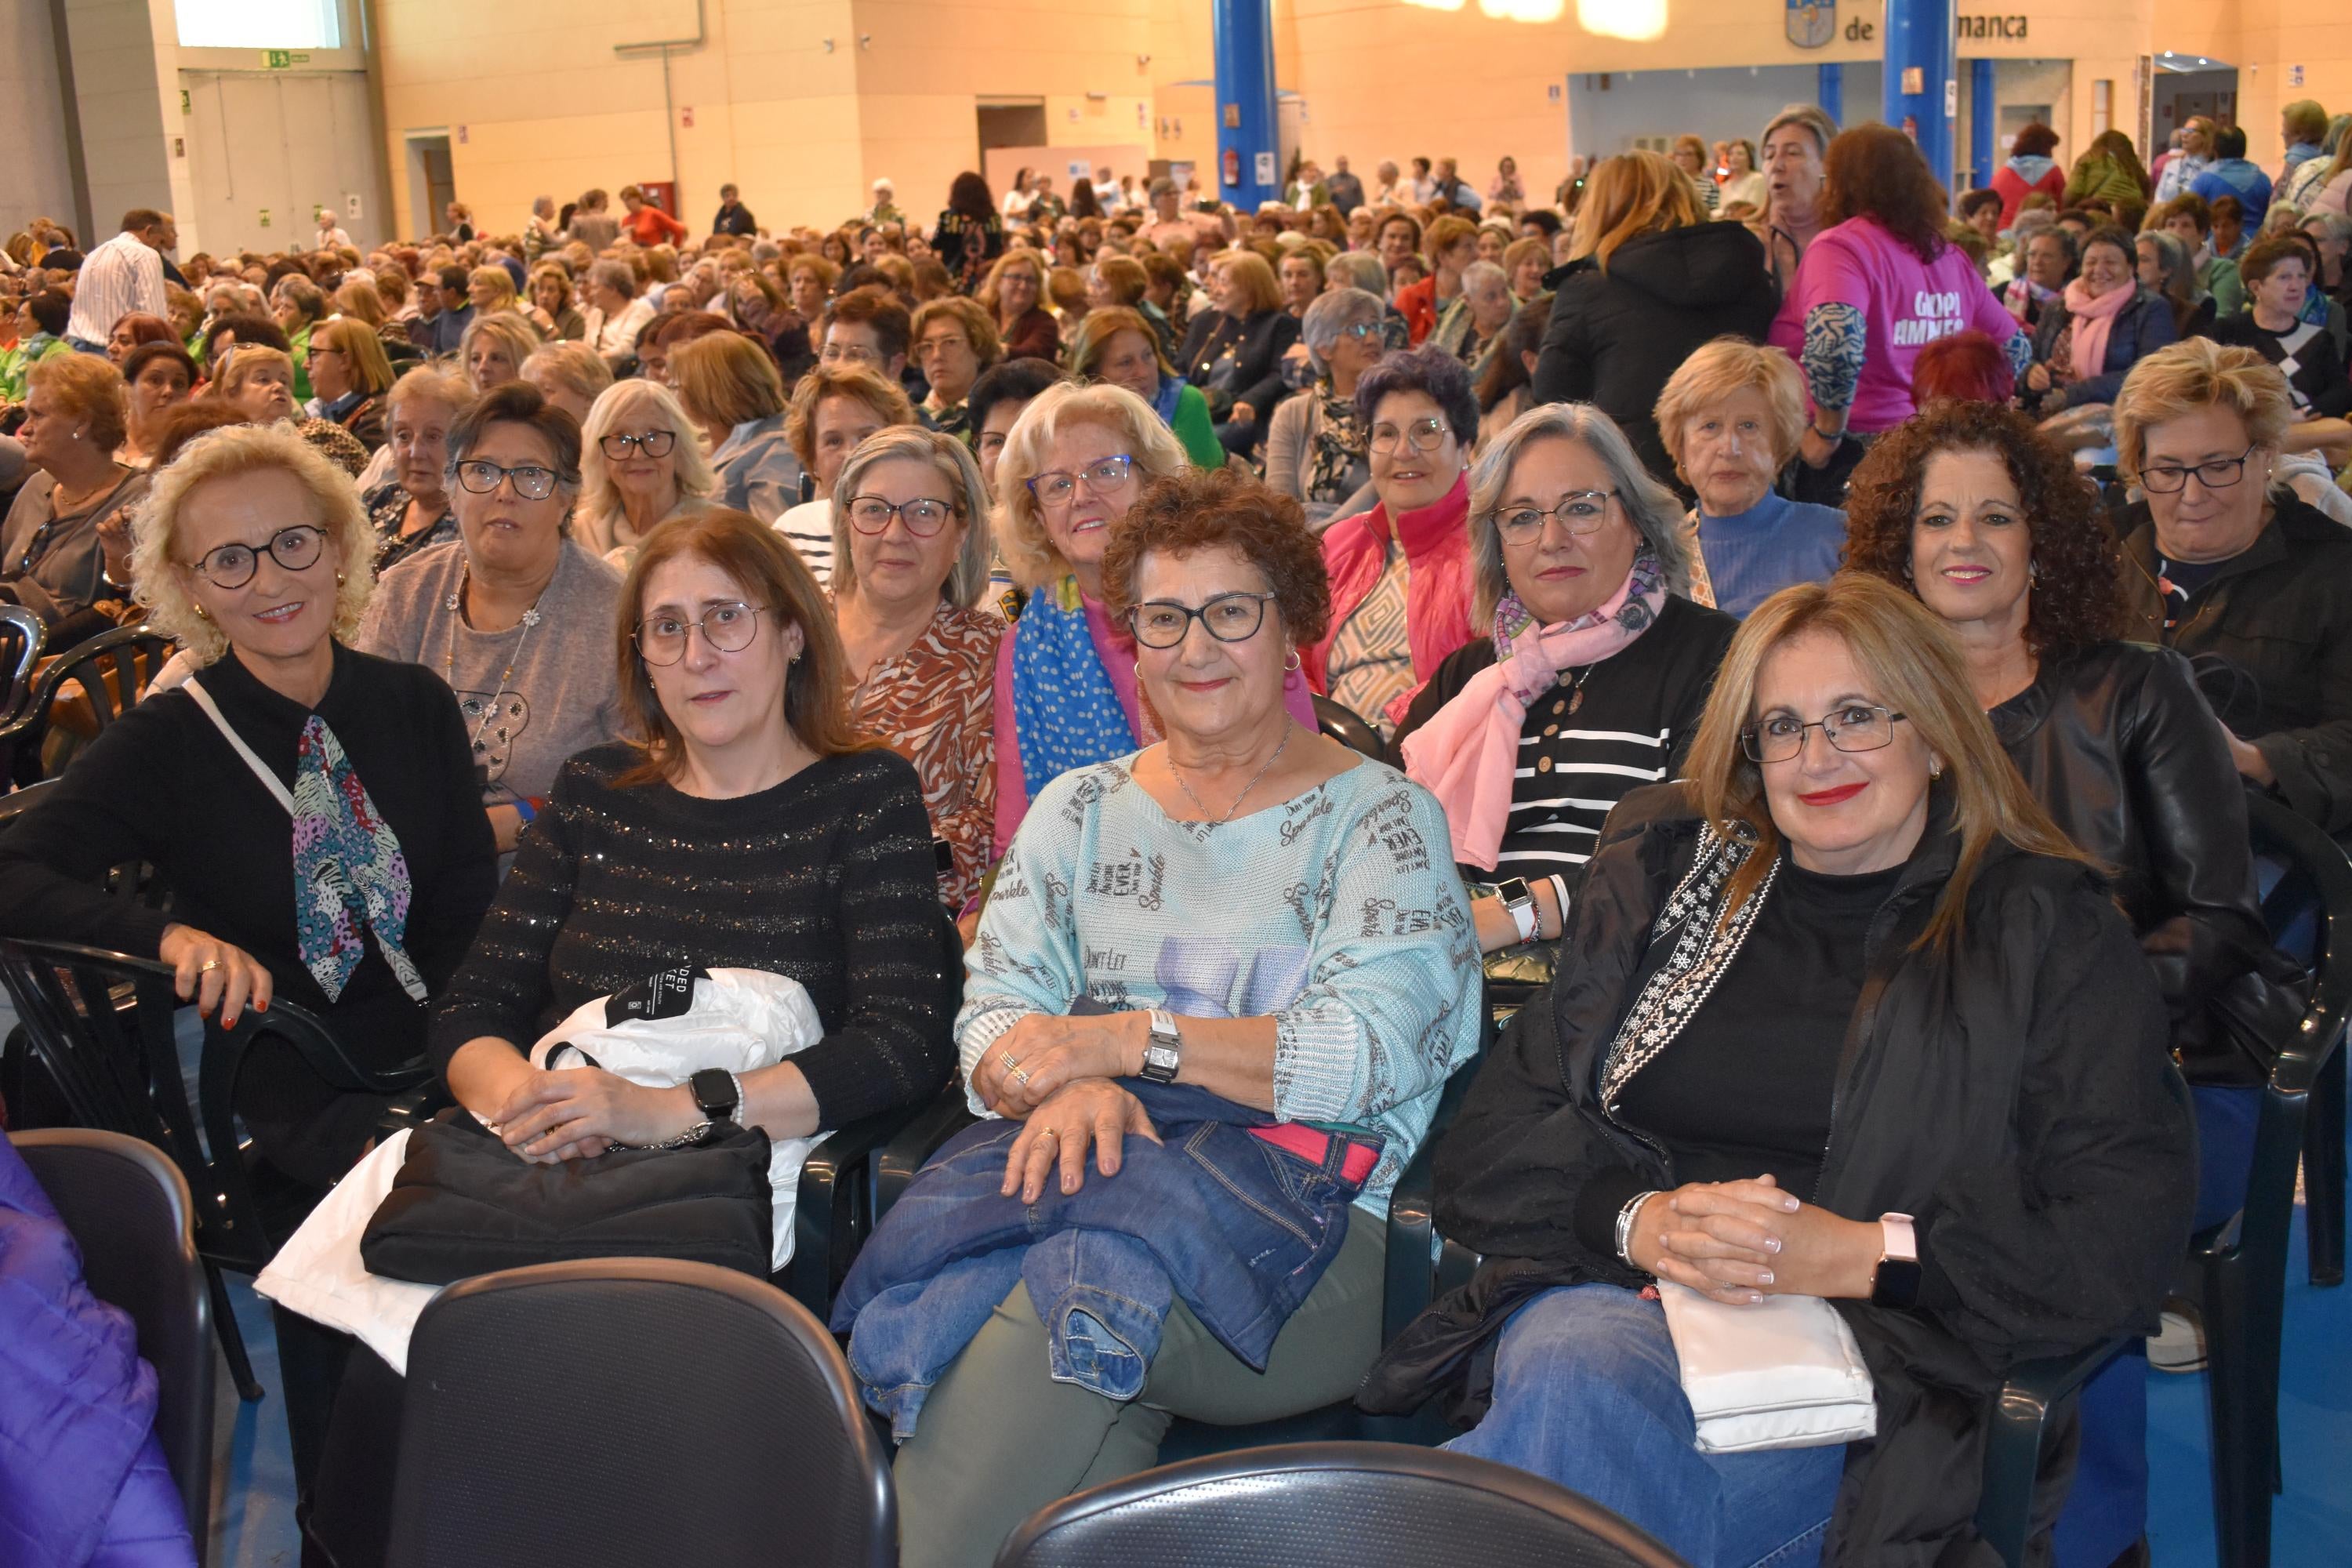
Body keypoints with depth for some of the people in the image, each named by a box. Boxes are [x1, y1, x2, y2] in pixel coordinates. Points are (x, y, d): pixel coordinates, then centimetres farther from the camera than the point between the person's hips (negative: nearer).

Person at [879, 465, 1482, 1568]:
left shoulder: (1378, 818, 6)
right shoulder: (1081, 810, 19)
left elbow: (1373, 1053, -8)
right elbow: (992, 1016, 9)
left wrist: (1119, 1039, -14)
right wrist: (1066, 1089, -15)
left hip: (1310, 1213, -3)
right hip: (1084, 1176, 3)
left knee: (1068, 1303, -33)